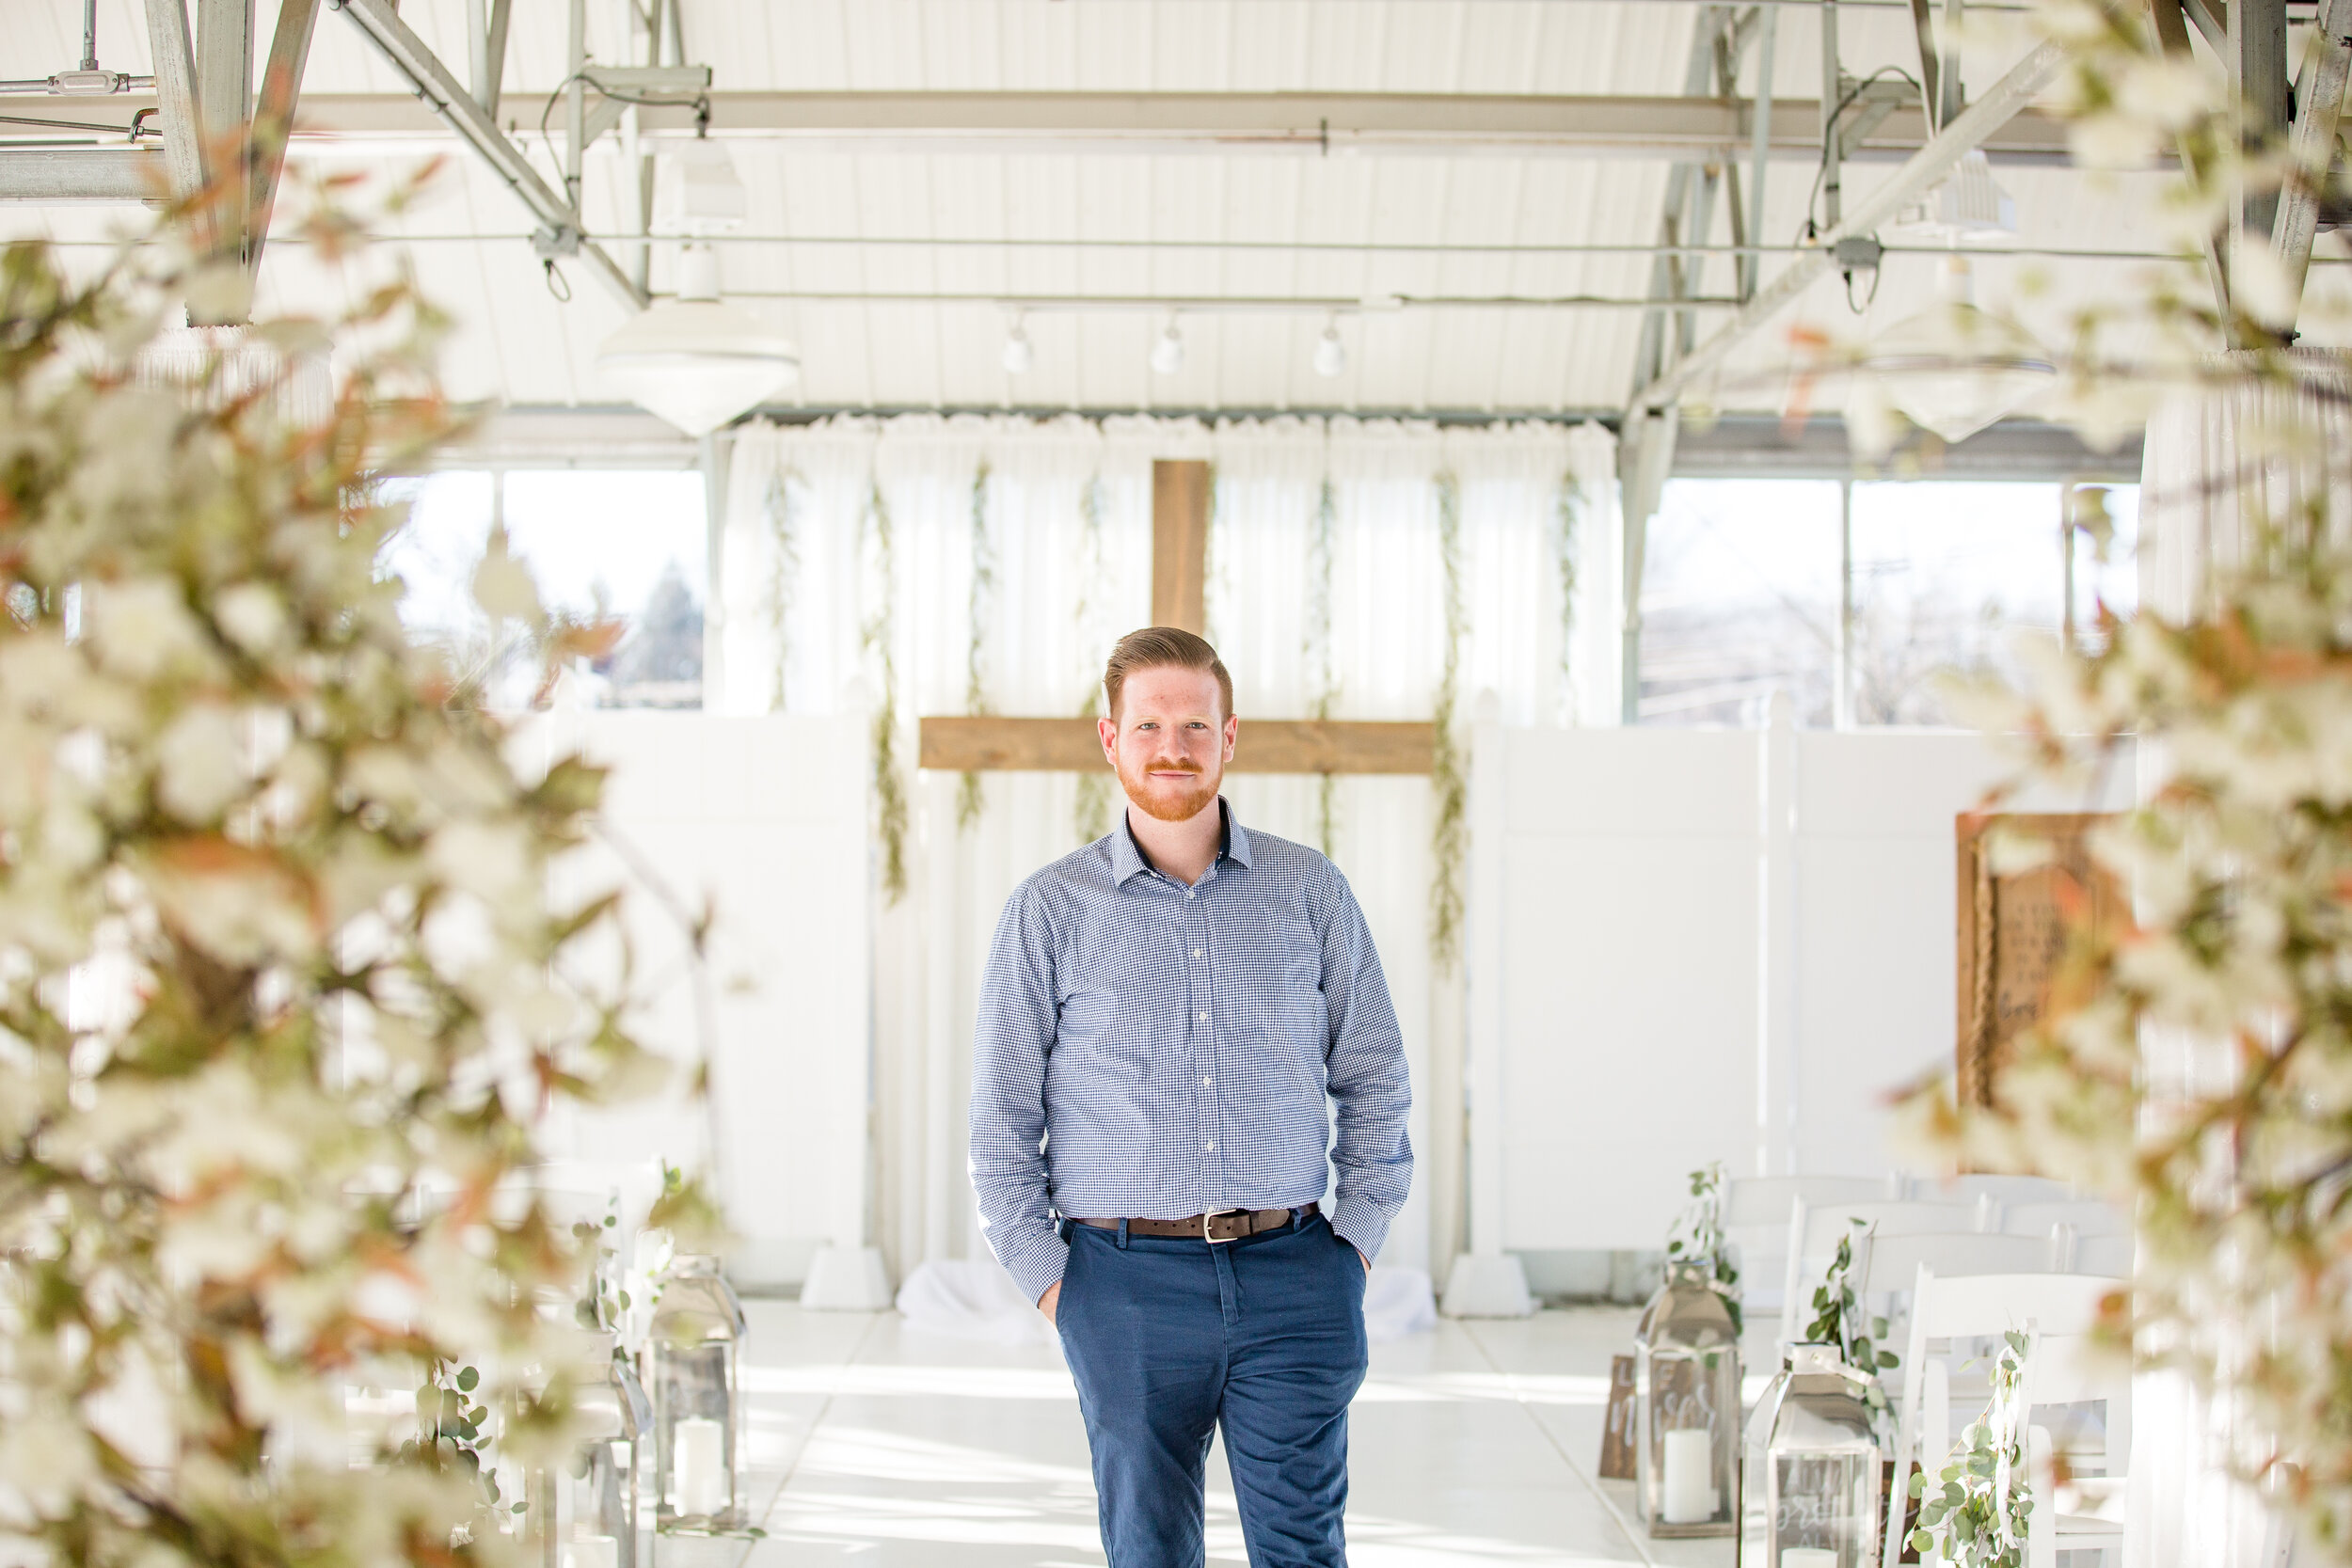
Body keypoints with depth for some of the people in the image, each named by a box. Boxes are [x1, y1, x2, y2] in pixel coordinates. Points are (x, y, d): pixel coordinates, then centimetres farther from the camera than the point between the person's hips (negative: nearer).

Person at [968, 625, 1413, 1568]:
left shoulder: (1311, 891, 7)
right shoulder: (1051, 908, 4)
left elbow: (1375, 1079, 12)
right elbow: (1001, 1116, 6)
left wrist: (1356, 1238, 4)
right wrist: (1046, 1276, -1)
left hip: (1292, 1277, 1)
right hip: (1127, 1284, 0)